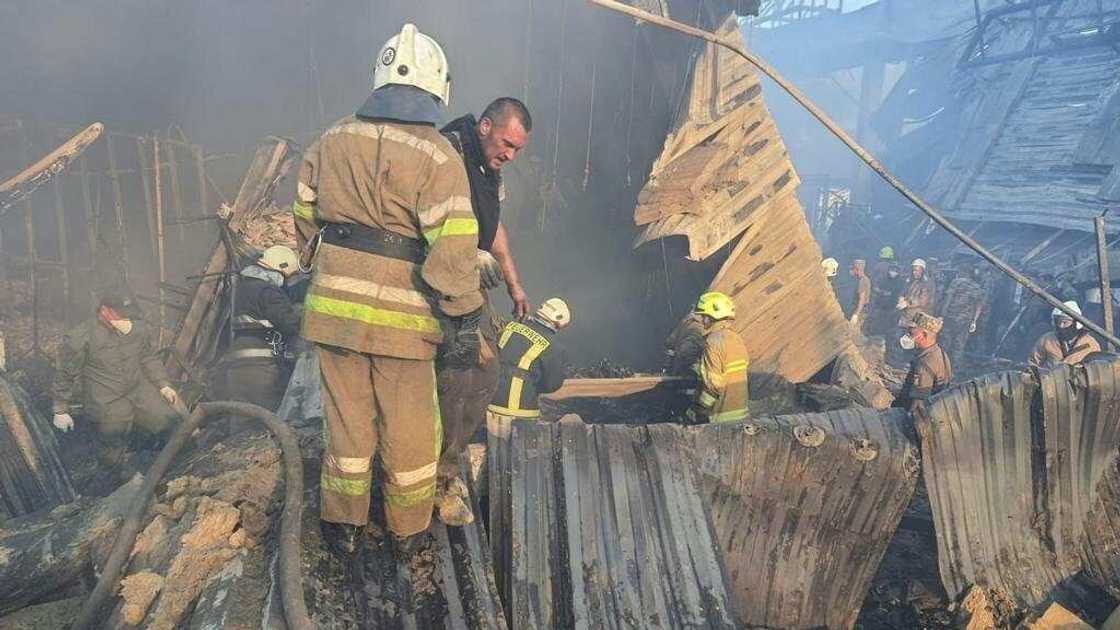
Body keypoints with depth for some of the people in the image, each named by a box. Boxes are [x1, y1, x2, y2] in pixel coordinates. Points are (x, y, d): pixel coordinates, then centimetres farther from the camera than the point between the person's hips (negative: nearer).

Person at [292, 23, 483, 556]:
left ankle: (343, 525, 32)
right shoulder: (437, 157, -12)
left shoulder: (332, 141, 4)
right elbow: (455, 247, -18)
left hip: (334, 304, 4)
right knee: (409, 427, 14)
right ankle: (408, 531, 31)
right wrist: (463, 318, -10)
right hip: (402, 313, -4)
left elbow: (304, 217, 13)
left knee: (346, 418, 18)